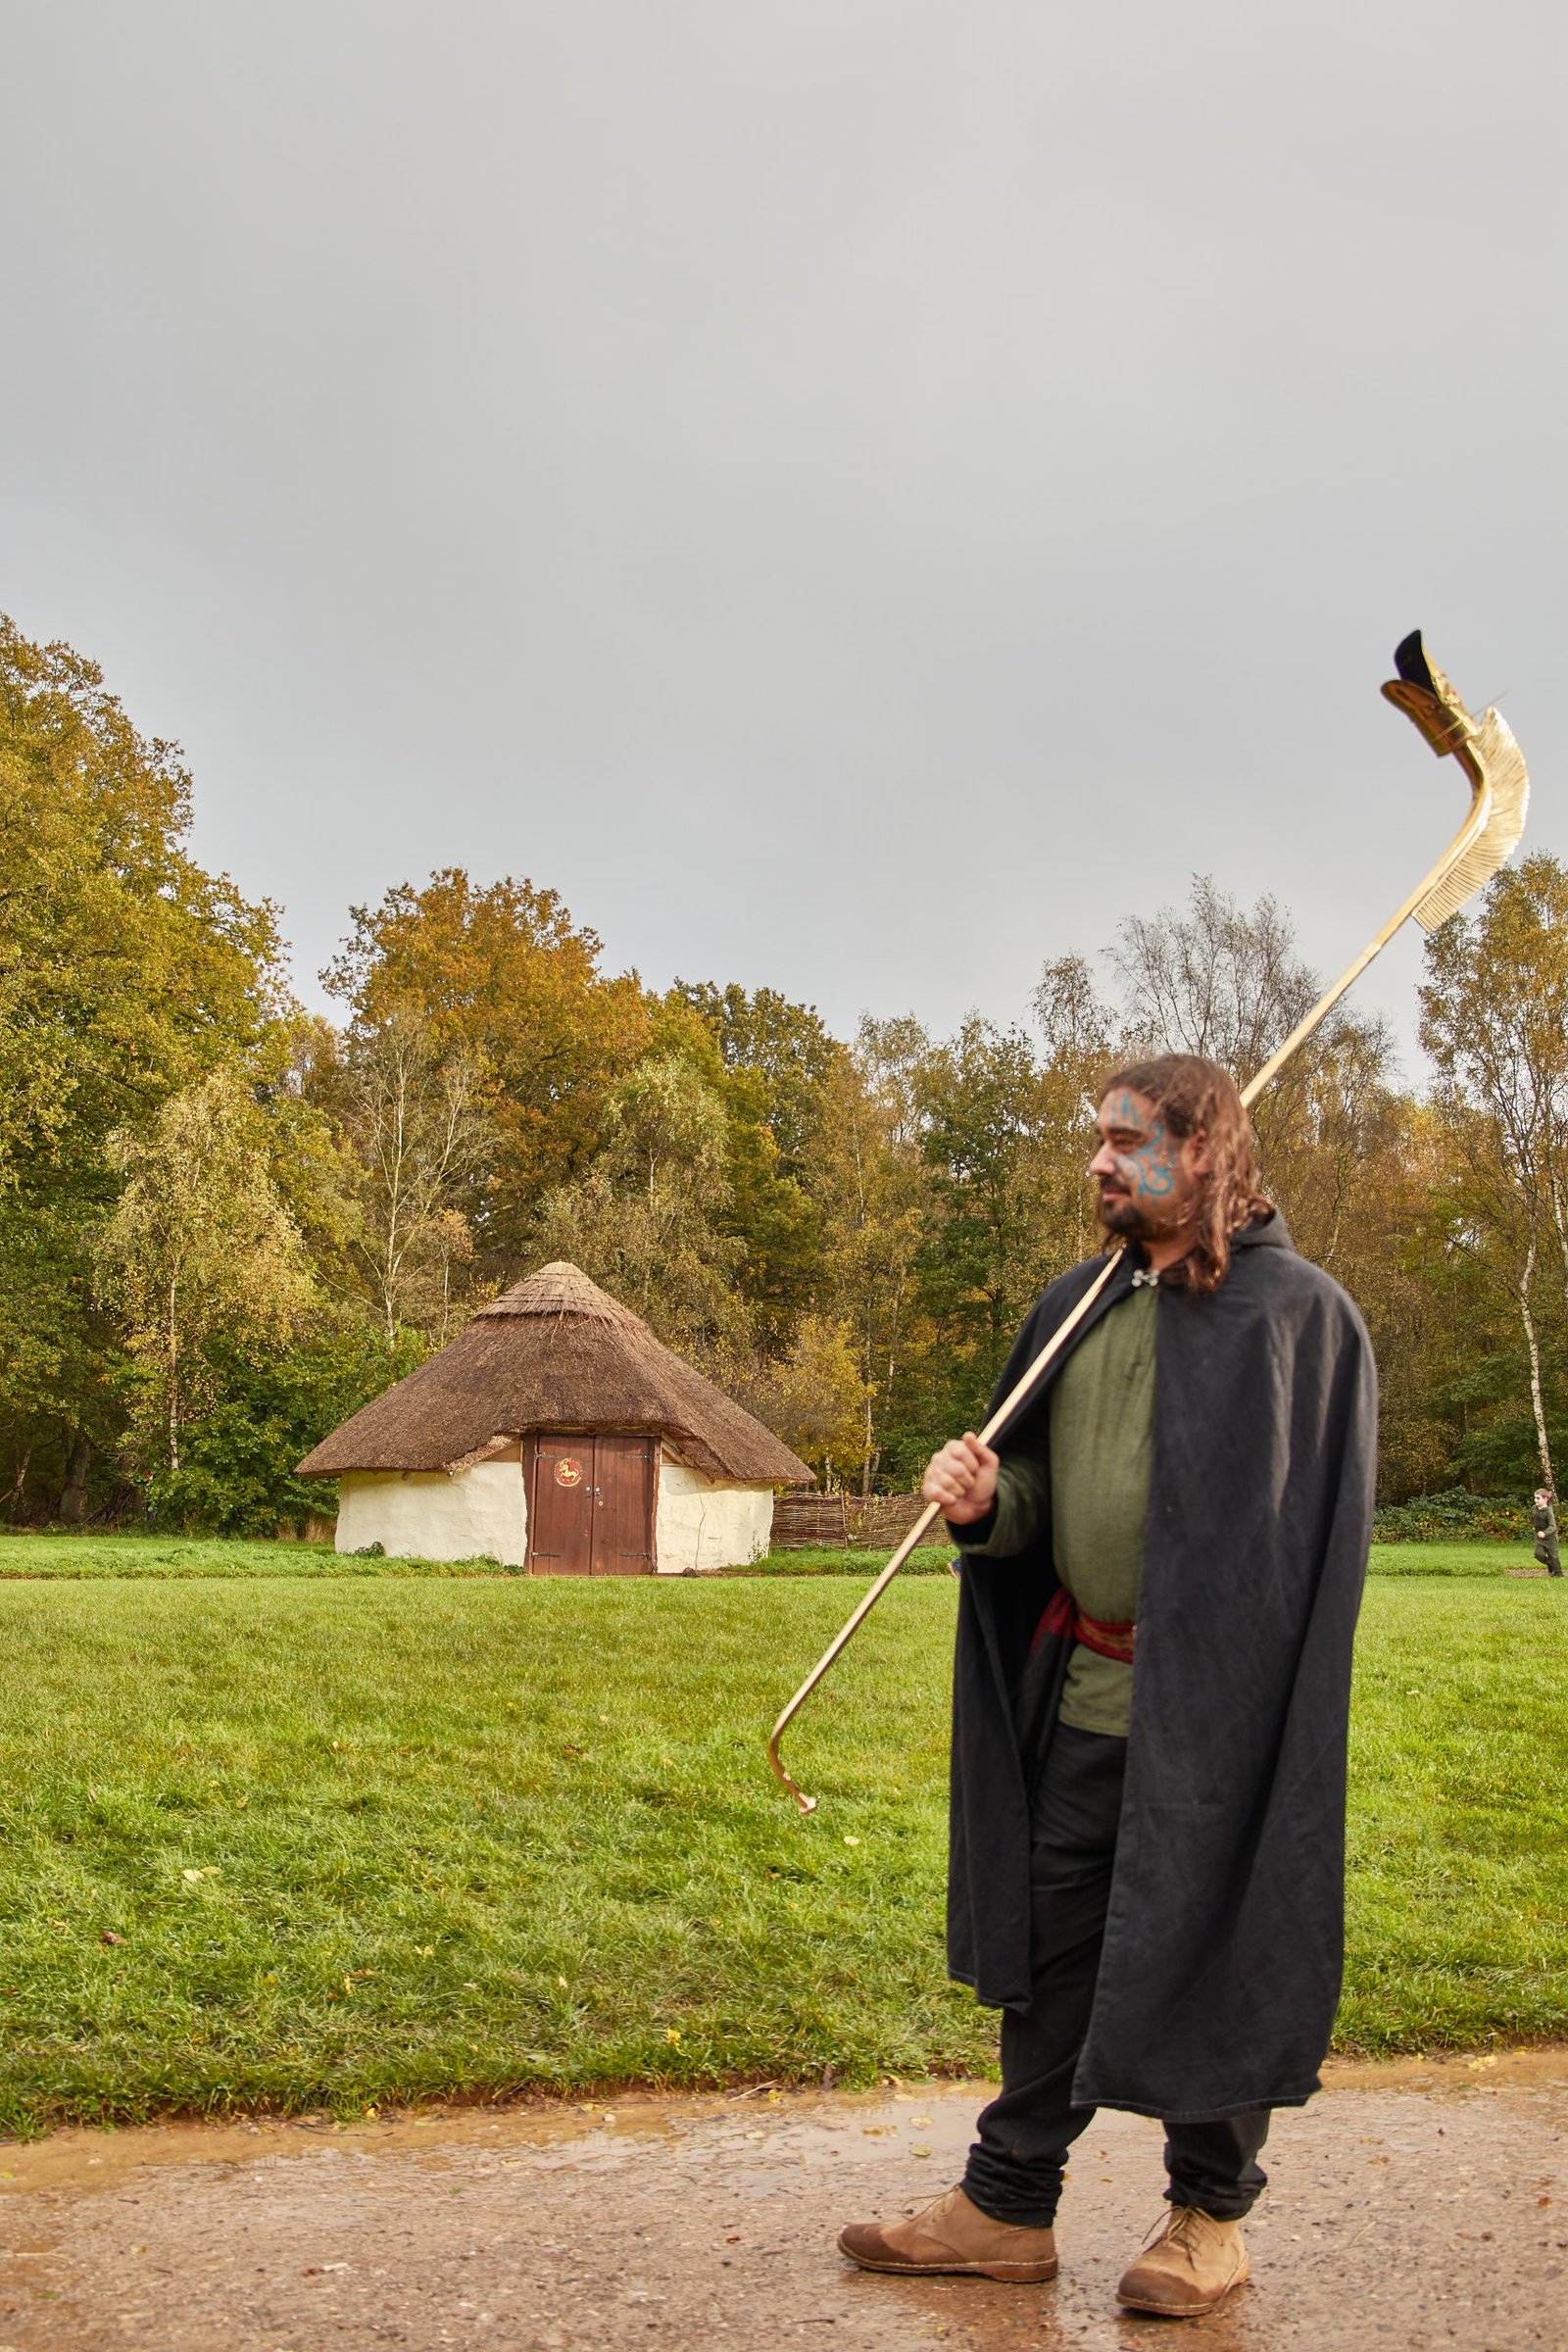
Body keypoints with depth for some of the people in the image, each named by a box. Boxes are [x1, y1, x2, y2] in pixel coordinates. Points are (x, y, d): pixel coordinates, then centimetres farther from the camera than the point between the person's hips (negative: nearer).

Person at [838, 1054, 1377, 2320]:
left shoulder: (1299, 1311, -9)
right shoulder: (1082, 1304, 9)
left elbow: (1316, 1532, -10)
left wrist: (1241, 1691, -16)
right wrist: (985, 1500, -8)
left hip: (1217, 1698, -6)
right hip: (1078, 1695, 6)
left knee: (1213, 1955, 8)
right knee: (1052, 1946, 14)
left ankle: (1212, 2216, 28)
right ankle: (1009, 2203, 29)